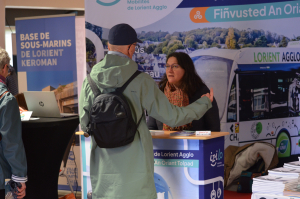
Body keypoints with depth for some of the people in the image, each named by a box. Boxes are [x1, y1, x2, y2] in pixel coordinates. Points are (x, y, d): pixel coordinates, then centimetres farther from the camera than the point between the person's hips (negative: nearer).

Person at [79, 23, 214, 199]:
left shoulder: (90, 81, -1)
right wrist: (204, 103, 10)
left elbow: (85, 125, 3)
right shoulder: (140, 81, -10)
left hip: (103, 169, 3)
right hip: (134, 167, -3)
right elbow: (171, 116, -6)